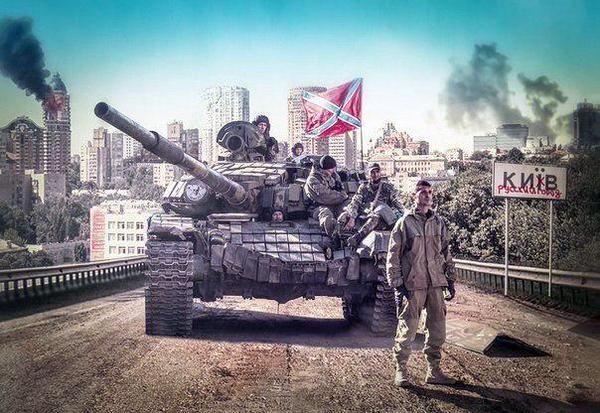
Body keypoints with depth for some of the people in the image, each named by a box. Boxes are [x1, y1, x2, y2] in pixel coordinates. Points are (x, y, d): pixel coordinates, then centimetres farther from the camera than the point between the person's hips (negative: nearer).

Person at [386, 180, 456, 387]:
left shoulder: (438, 222, 13)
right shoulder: (405, 222, -2)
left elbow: (446, 252, 19)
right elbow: (393, 255, -5)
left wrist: (450, 279, 15)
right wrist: (397, 284, -10)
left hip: (436, 284, 5)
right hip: (412, 284, -5)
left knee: (438, 329, 9)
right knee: (407, 329, -1)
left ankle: (434, 371, 22)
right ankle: (400, 371, 13)